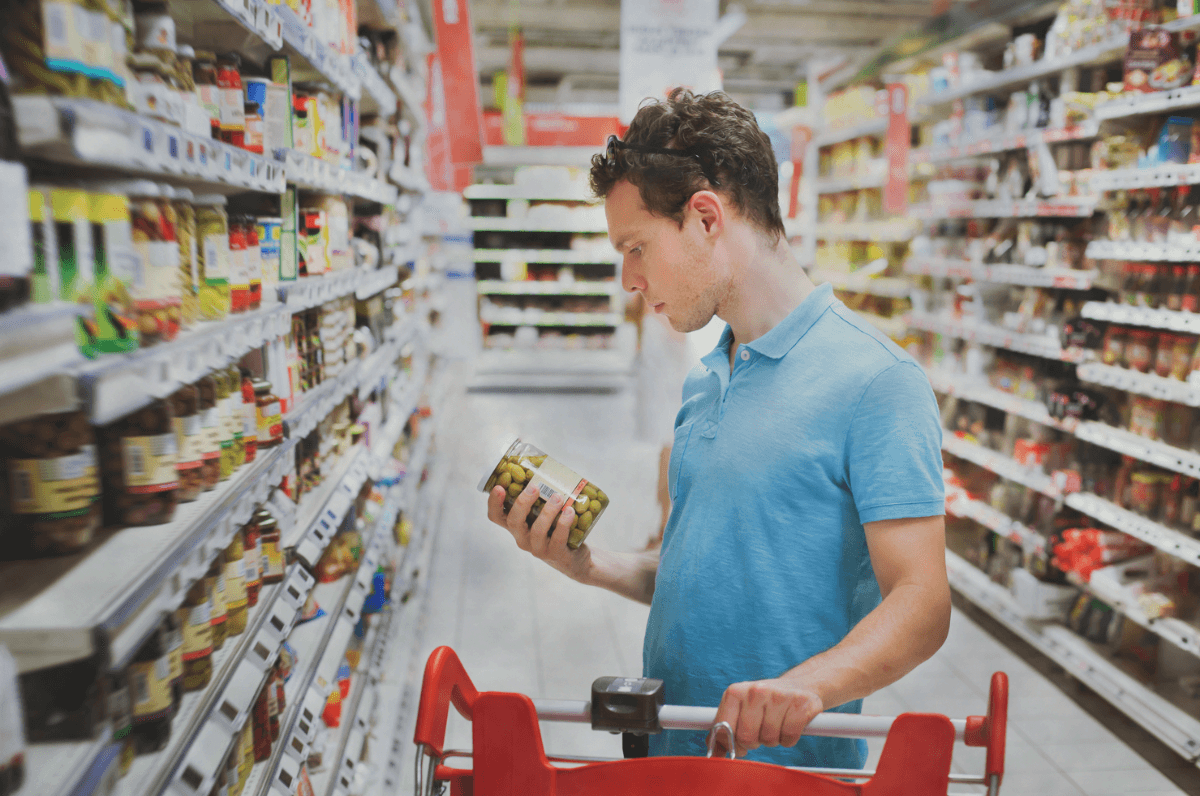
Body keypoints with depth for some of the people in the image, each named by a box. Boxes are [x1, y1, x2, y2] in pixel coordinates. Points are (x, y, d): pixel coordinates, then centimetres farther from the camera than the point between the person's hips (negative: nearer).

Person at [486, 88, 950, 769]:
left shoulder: (878, 379, -16)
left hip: (790, 765, -7)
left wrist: (806, 685, -36)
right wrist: (591, 565, -2)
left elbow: (920, 604, -20)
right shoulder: (703, 385, 8)